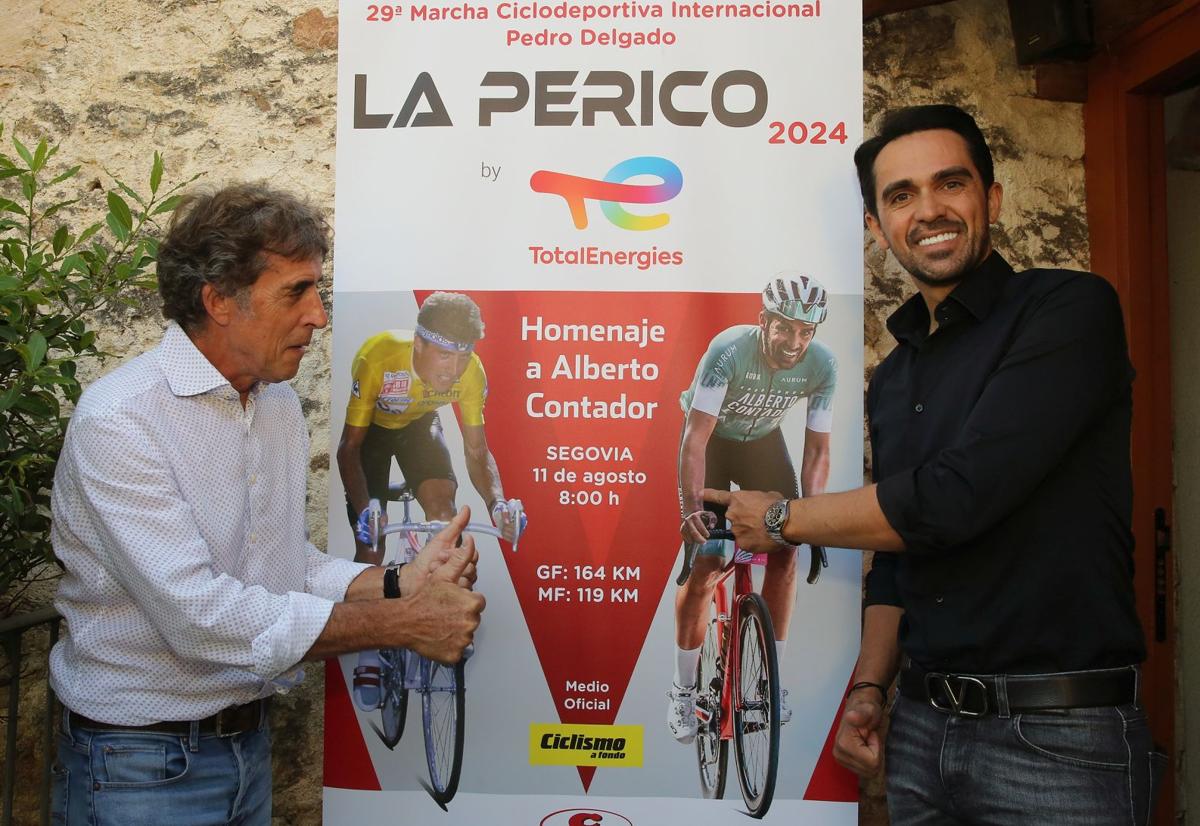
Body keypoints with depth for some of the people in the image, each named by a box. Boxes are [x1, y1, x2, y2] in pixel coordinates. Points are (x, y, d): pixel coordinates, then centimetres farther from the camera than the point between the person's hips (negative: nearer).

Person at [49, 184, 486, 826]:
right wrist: (403, 624, -25)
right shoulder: (119, 420, -22)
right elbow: (199, 616, -29)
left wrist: (398, 583, -12)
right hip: (140, 764, -7)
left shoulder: (281, 406, 4)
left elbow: (287, 568, 5)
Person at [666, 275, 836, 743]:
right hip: (711, 440, -4)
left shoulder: (822, 365, -22)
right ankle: (683, 689, 5)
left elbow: (817, 450, -17)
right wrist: (691, 508, -47)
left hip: (763, 442, 4)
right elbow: (695, 437, -36)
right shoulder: (730, 350, -34)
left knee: (786, 553, -8)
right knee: (705, 564, -11)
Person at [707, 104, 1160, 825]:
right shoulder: (892, 378, 10)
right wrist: (869, 689, 4)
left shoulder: (1071, 308, -11)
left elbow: (957, 496, -22)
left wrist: (782, 518, -9)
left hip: (1060, 738, -6)